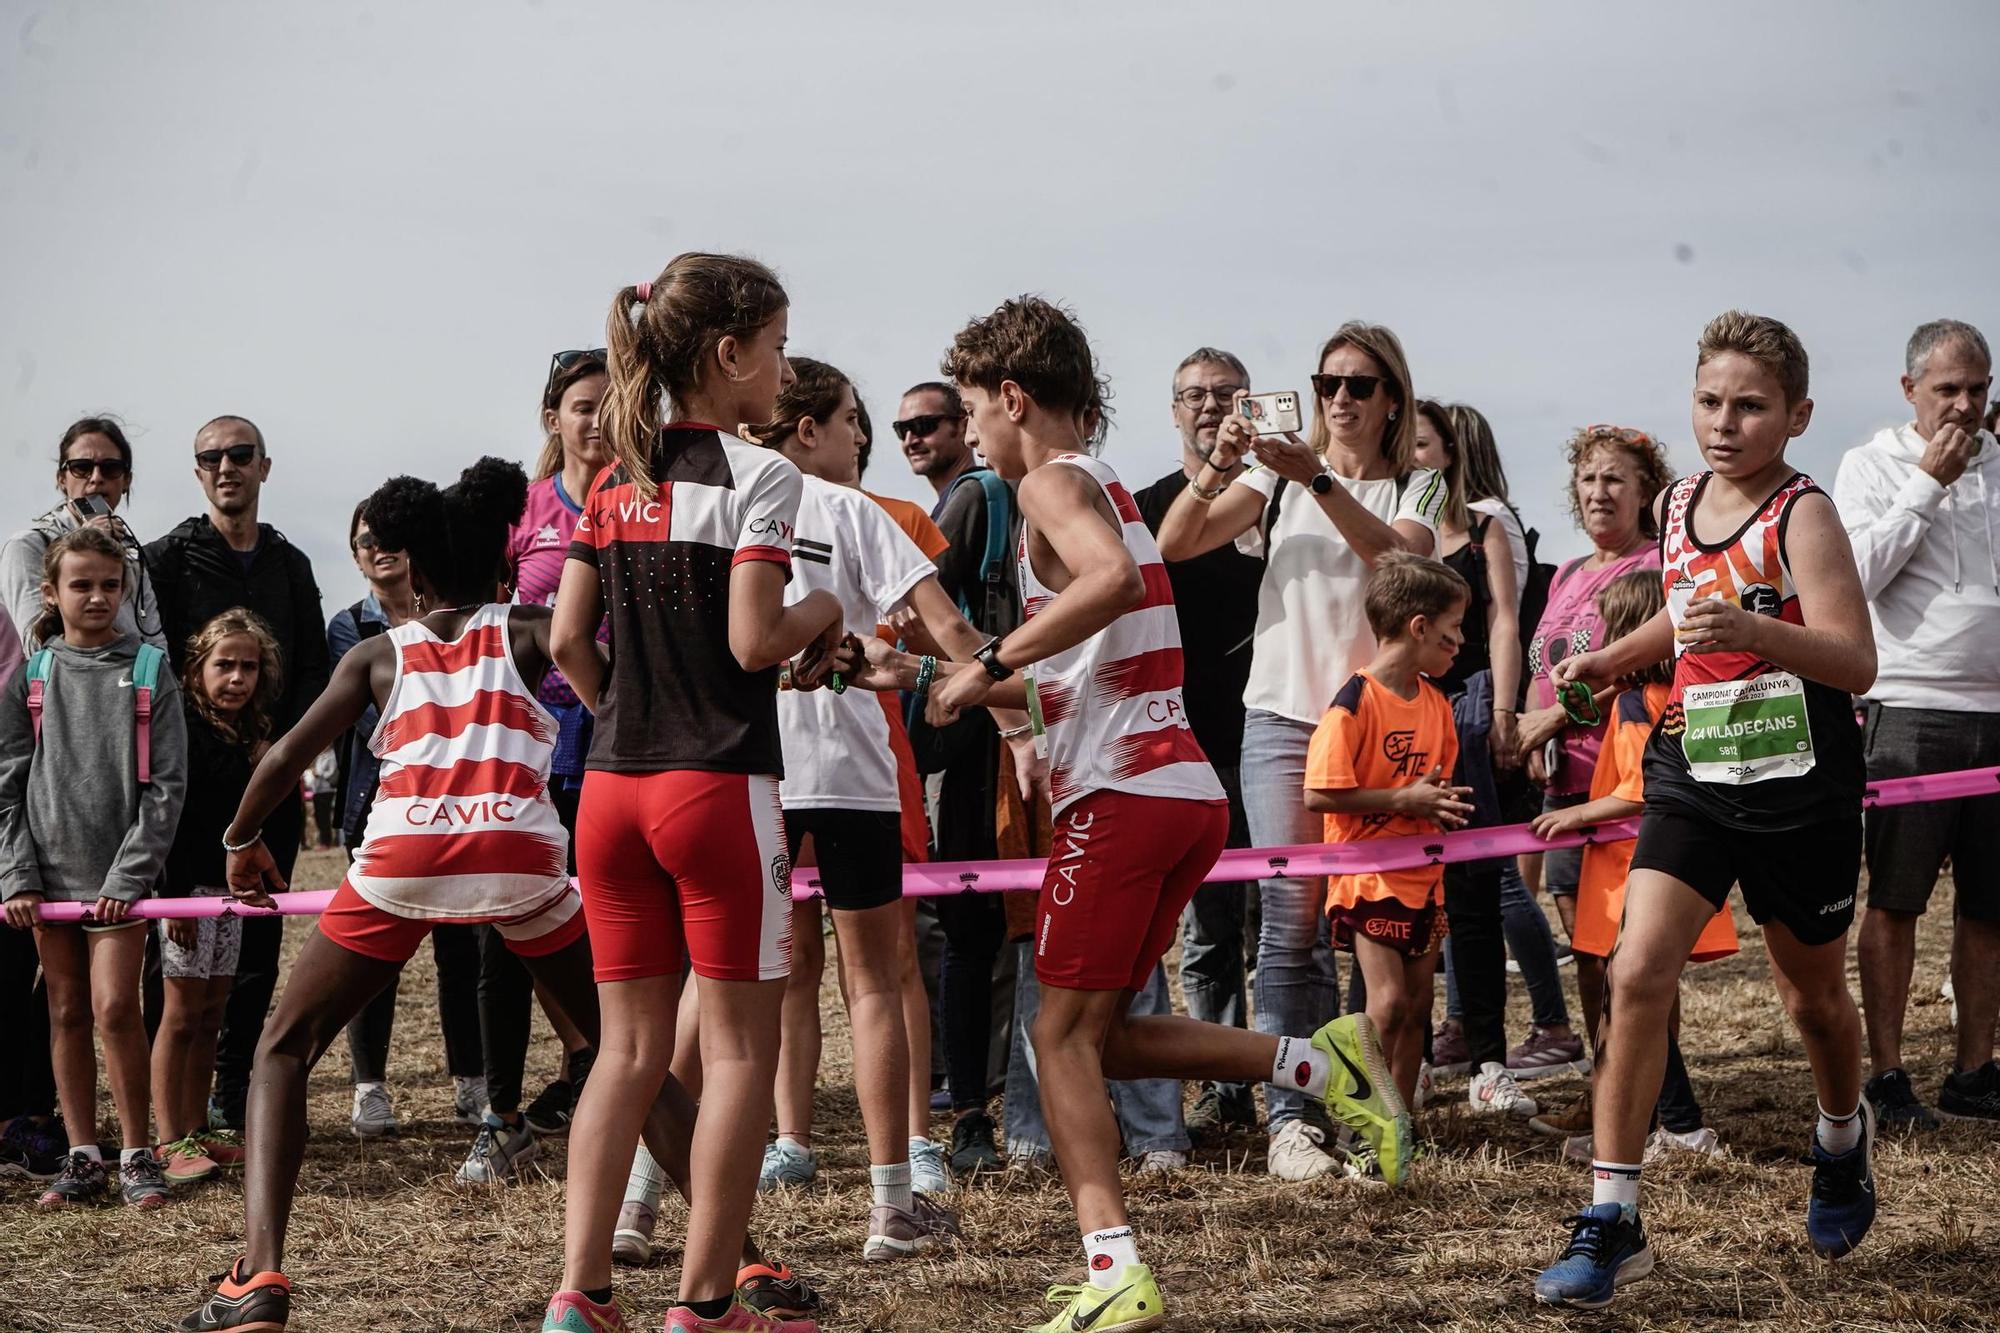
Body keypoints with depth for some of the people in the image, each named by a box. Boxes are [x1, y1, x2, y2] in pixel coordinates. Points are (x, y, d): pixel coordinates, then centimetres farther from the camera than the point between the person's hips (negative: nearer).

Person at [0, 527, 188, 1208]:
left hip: (117, 872, -3)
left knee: (115, 1007, -10)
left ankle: (138, 1154, 1)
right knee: (67, 1014, 7)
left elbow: (166, 783, -4)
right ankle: (83, 1157, 15)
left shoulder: (148, 670, -1)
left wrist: (129, 875, -11)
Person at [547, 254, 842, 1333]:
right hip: (719, 790, -6)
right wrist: (824, 612, 3)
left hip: (611, 788, 6)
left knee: (630, 1046, 11)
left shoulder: (614, 482, 11)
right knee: (740, 1047, 3)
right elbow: (752, 640, -16)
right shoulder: (758, 475, -8)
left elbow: (567, 641, 8)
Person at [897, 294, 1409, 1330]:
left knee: (1064, 1036, -5)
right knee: (1101, 1032, 15)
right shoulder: (1107, 488, 23)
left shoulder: (1053, 480, -5)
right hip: (1189, 792, 9)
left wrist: (993, 659, -21)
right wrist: (943, 683, 30)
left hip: (1122, 793, -9)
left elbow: (1114, 580, -29)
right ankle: (1323, 1064, 4)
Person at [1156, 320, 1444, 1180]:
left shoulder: (1418, 489, 8)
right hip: (1284, 715, -1)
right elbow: (1173, 544, -2)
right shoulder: (1279, 476, 8)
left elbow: (1399, 559, -15)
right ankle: (1289, 1118, -8)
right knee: (1291, 920, -9)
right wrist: (1215, 469, -19)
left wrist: (1317, 481, -24)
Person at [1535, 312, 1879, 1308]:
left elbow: (1855, 663, -25)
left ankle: (1842, 1136, 49)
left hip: (1800, 787, -4)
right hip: (1694, 776, 4)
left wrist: (1752, 629, -39)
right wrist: (1611, 660, 24)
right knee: (1636, 976, -13)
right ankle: (1611, 1222, -11)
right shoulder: (1678, 506, 5)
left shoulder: (1800, 515, -14)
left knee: (1813, 994, 16)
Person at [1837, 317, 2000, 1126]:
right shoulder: (1872, 466, 1)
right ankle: (1886, 1075, 2)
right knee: (1895, 901, -3)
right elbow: (1859, 574, -12)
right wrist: (1927, 485, -10)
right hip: (1911, 711, -4)